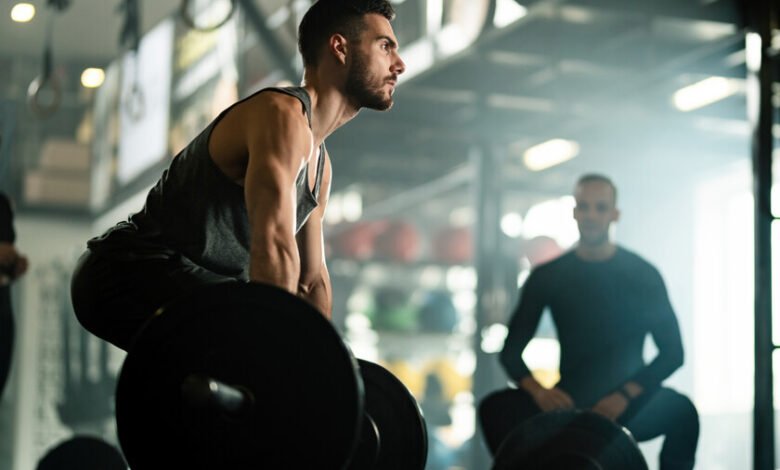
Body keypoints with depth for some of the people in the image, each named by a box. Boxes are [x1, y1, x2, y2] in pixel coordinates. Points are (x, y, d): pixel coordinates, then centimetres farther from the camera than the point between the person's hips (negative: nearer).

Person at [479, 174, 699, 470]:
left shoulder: (643, 274, 1)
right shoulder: (547, 276, 5)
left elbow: (672, 352, -2)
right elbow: (511, 351, 4)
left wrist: (624, 396, -18)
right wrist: (536, 390, -18)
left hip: (628, 408, -1)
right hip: (568, 402, 1)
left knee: (682, 411, -33)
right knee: (494, 408, -24)